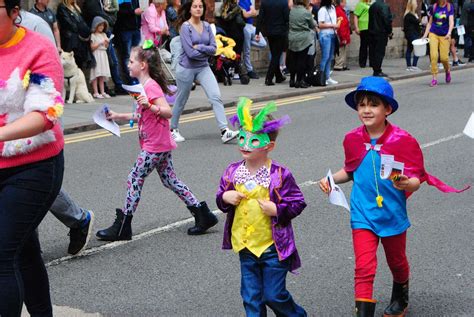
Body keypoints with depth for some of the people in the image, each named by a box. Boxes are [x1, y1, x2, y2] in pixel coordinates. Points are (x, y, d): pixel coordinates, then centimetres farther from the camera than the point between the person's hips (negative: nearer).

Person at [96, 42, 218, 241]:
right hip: (161, 145, 10)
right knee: (170, 181, 13)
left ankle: (122, 228, 5)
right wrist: (118, 116, 20)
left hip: (155, 146, -10)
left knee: (134, 180, -3)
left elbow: (168, 112, -24)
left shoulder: (151, 87, -17)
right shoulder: (145, 86, 14)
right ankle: (202, 215, 14)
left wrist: (150, 106, -38)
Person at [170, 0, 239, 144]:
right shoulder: (185, 27, -13)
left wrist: (199, 47, -17)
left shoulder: (206, 26, 3)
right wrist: (206, 51, -9)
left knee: (216, 96, -11)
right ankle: (173, 130, 31)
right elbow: (190, 53, -20)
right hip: (186, 68, -4)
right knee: (181, 101, 11)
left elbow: (213, 48, -3)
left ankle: (224, 132, -15)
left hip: (203, 67, 4)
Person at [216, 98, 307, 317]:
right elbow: (221, 199, 12)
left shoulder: (280, 175, -14)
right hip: (245, 246, 5)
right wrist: (224, 198, -10)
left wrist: (277, 210, -22)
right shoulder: (232, 172, 0)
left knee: (274, 295, 4)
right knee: (251, 297, 12)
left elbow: (298, 203, -8)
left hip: (273, 247, -4)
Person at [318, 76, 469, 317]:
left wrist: (406, 183, -36)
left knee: (397, 263, 23)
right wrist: (332, 179, -5)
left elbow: (416, 180, -14)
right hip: (363, 215, 1)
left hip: (393, 214, 0)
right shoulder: (352, 140, -6)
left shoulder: (403, 141, -16)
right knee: (364, 269, -10)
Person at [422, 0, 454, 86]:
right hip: (433, 34, 1)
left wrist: (449, 33, -27)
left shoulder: (450, 7, -2)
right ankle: (434, 78, -5)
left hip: (444, 36, -1)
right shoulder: (433, 7, 4)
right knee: (433, 56, -12)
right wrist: (425, 35, 5)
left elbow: (451, 22, -11)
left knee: (444, 57, -3)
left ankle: (447, 71, 29)